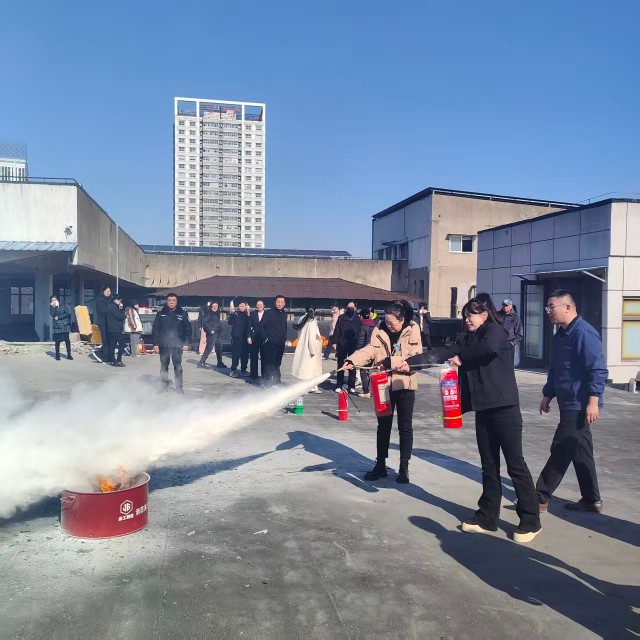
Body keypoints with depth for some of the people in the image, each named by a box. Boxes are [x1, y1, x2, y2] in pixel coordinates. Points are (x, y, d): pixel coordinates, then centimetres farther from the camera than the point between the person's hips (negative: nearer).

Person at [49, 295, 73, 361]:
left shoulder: (63, 305, 4)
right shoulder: (51, 307, 7)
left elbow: (68, 313, -4)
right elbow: (52, 314, -11)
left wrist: (59, 317, -6)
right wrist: (54, 307, -15)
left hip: (65, 325, -1)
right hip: (57, 326, 1)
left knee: (67, 340, -3)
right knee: (57, 341, 1)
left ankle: (69, 355, 4)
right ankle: (57, 355, 10)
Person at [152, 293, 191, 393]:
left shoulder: (182, 314, 1)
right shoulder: (161, 314, 2)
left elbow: (188, 329, 1)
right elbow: (155, 330, 2)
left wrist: (186, 343, -5)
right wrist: (155, 344, -4)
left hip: (177, 345, -1)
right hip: (164, 345, 1)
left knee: (178, 366, 2)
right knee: (164, 366, 9)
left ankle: (179, 386, 9)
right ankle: (164, 386, 18)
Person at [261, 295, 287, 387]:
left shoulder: (284, 314, 13)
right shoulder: (269, 313, -5)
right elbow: (262, 326, -6)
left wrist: (285, 339, 12)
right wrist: (266, 338, -10)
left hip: (281, 343, 6)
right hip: (271, 342, -6)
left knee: (277, 364, 11)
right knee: (269, 363, -6)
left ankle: (276, 381, 19)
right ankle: (268, 383, -2)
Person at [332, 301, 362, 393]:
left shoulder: (358, 319, 5)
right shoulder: (341, 318, 4)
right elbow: (337, 330, 2)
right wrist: (335, 342, -5)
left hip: (353, 346, 0)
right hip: (342, 345, 0)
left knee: (352, 367, 5)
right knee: (340, 366, 6)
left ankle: (352, 386, 13)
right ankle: (339, 386, 12)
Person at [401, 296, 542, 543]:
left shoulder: (495, 331, -6)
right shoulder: (467, 338, 15)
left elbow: (489, 348, -28)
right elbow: (442, 353, 9)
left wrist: (462, 358, -13)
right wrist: (410, 362, 2)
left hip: (503, 407, -7)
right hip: (483, 409, 7)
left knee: (515, 464, -1)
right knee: (489, 464, 12)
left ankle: (531, 521, 10)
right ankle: (488, 517, 21)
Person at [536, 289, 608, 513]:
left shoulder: (584, 333, -17)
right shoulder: (560, 335, 13)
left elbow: (598, 370, -21)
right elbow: (555, 369, 20)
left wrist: (593, 402, -24)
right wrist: (548, 395, 19)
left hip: (579, 404, -9)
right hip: (569, 403, 9)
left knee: (561, 451, -3)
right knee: (579, 451, 14)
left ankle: (540, 498, 4)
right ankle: (591, 500, 23)